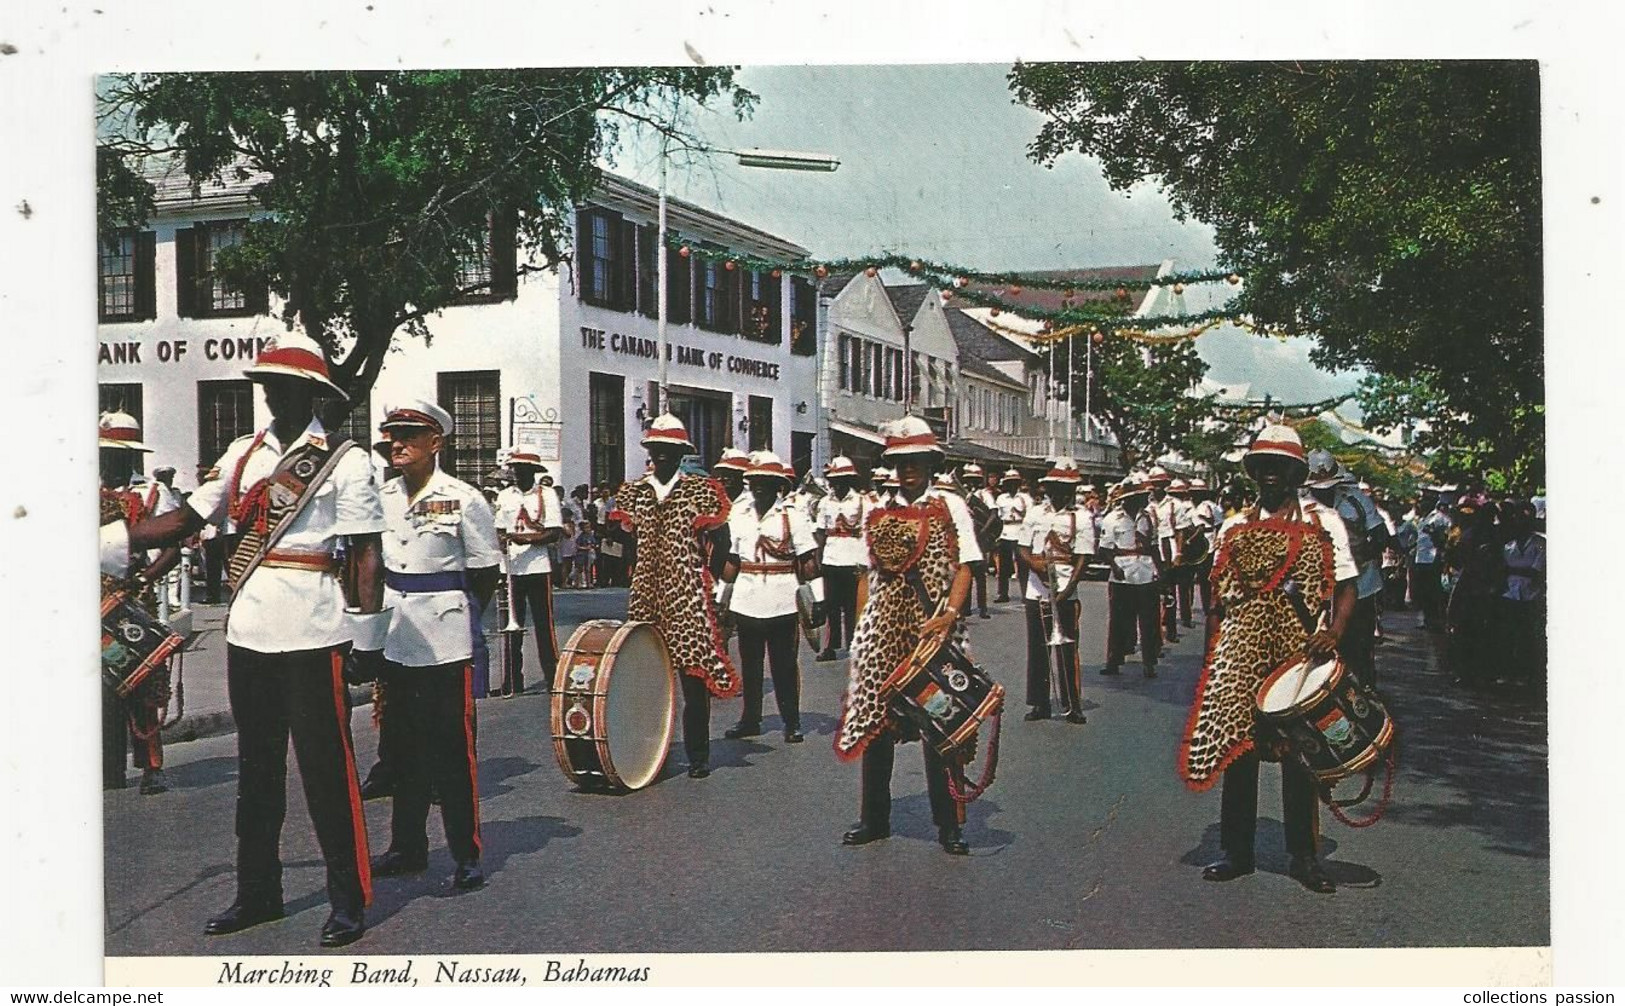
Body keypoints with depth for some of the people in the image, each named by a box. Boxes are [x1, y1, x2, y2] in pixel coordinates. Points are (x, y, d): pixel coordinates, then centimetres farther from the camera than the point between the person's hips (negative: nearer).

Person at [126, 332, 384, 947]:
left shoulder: (344, 459, -5)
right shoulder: (243, 454, 12)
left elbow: (367, 554, -8)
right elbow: (186, 520, 11)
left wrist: (369, 637, -13)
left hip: (312, 632, -6)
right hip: (248, 629, 6)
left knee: (325, 764, -1)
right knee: (256, 764, 14)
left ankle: (349, 900, 11)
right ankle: (257, 892, 28)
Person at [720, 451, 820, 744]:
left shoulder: (792, 515, -4)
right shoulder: (739, 516, 9)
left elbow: (808, 560, -7)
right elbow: (731, 560, 13)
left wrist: (817, 597, -11)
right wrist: (722, 597, 13)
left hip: (782, 601, -4)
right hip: (746, 601, 4)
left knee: (784, 664, 3)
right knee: (749, 663, 12)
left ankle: (792, 722, 14)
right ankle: (750, 718, 23)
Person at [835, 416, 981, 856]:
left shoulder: (949, 506, 2)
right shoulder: (879, 513, 12)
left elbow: (964, 567, -3)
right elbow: (868, 576, 14)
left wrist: (949, 615, -17)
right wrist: (860, 634, 7)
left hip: (932, 627, -3)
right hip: (882, 630, 4)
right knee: (874, 720, 7)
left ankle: (949, 824, 12)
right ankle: (874, 819, 21)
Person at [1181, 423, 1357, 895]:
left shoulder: (1324, 523, 5)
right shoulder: (1234, 528, 11)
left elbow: (1346, 586, 1)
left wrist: (1334, 632, -17)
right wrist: (1210, 658, 9)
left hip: (1301, 654, -2)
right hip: (1240, 654, 2)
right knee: (1236, 748, 5)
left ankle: (1303, 855, 19)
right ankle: (1237, 850, 17)